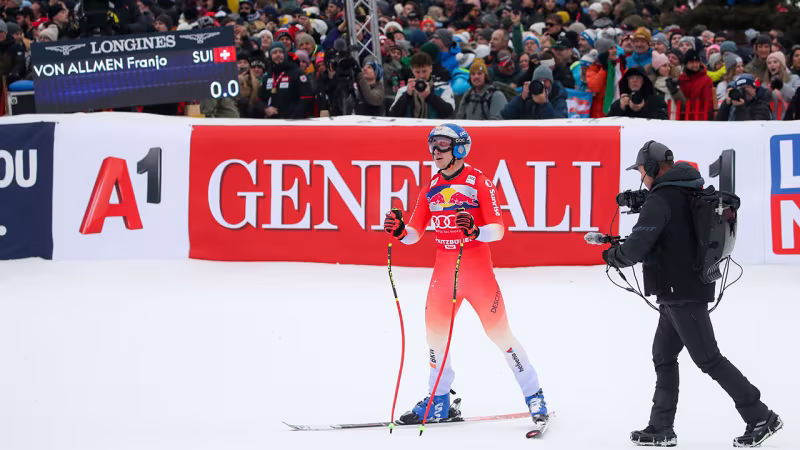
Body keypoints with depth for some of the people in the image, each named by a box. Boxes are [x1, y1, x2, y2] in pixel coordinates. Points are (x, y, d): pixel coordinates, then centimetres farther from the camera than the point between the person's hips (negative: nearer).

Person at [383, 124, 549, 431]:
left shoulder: (479, 183, -10)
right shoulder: (431, 189, 7)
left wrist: (476, 231, -35)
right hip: (444, 270, 6)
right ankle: (439, 401, 25)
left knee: (499, 332, -4)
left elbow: (497, 230, -16)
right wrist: (400, 231, -13)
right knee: (435, 332, 9)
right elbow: (415, 232, 8)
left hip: (477, 270, -6)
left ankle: (534, 397, 6)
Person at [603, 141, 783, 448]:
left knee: (708, 359, -5)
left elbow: (636, 248, -21)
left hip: (681, 292, -10)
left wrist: (612, 256, 0)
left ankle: (760, 417, -3)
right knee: (664, 356, 16)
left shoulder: (660, 200, -18)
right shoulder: (690, 191, 10)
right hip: (693, 285, 10)